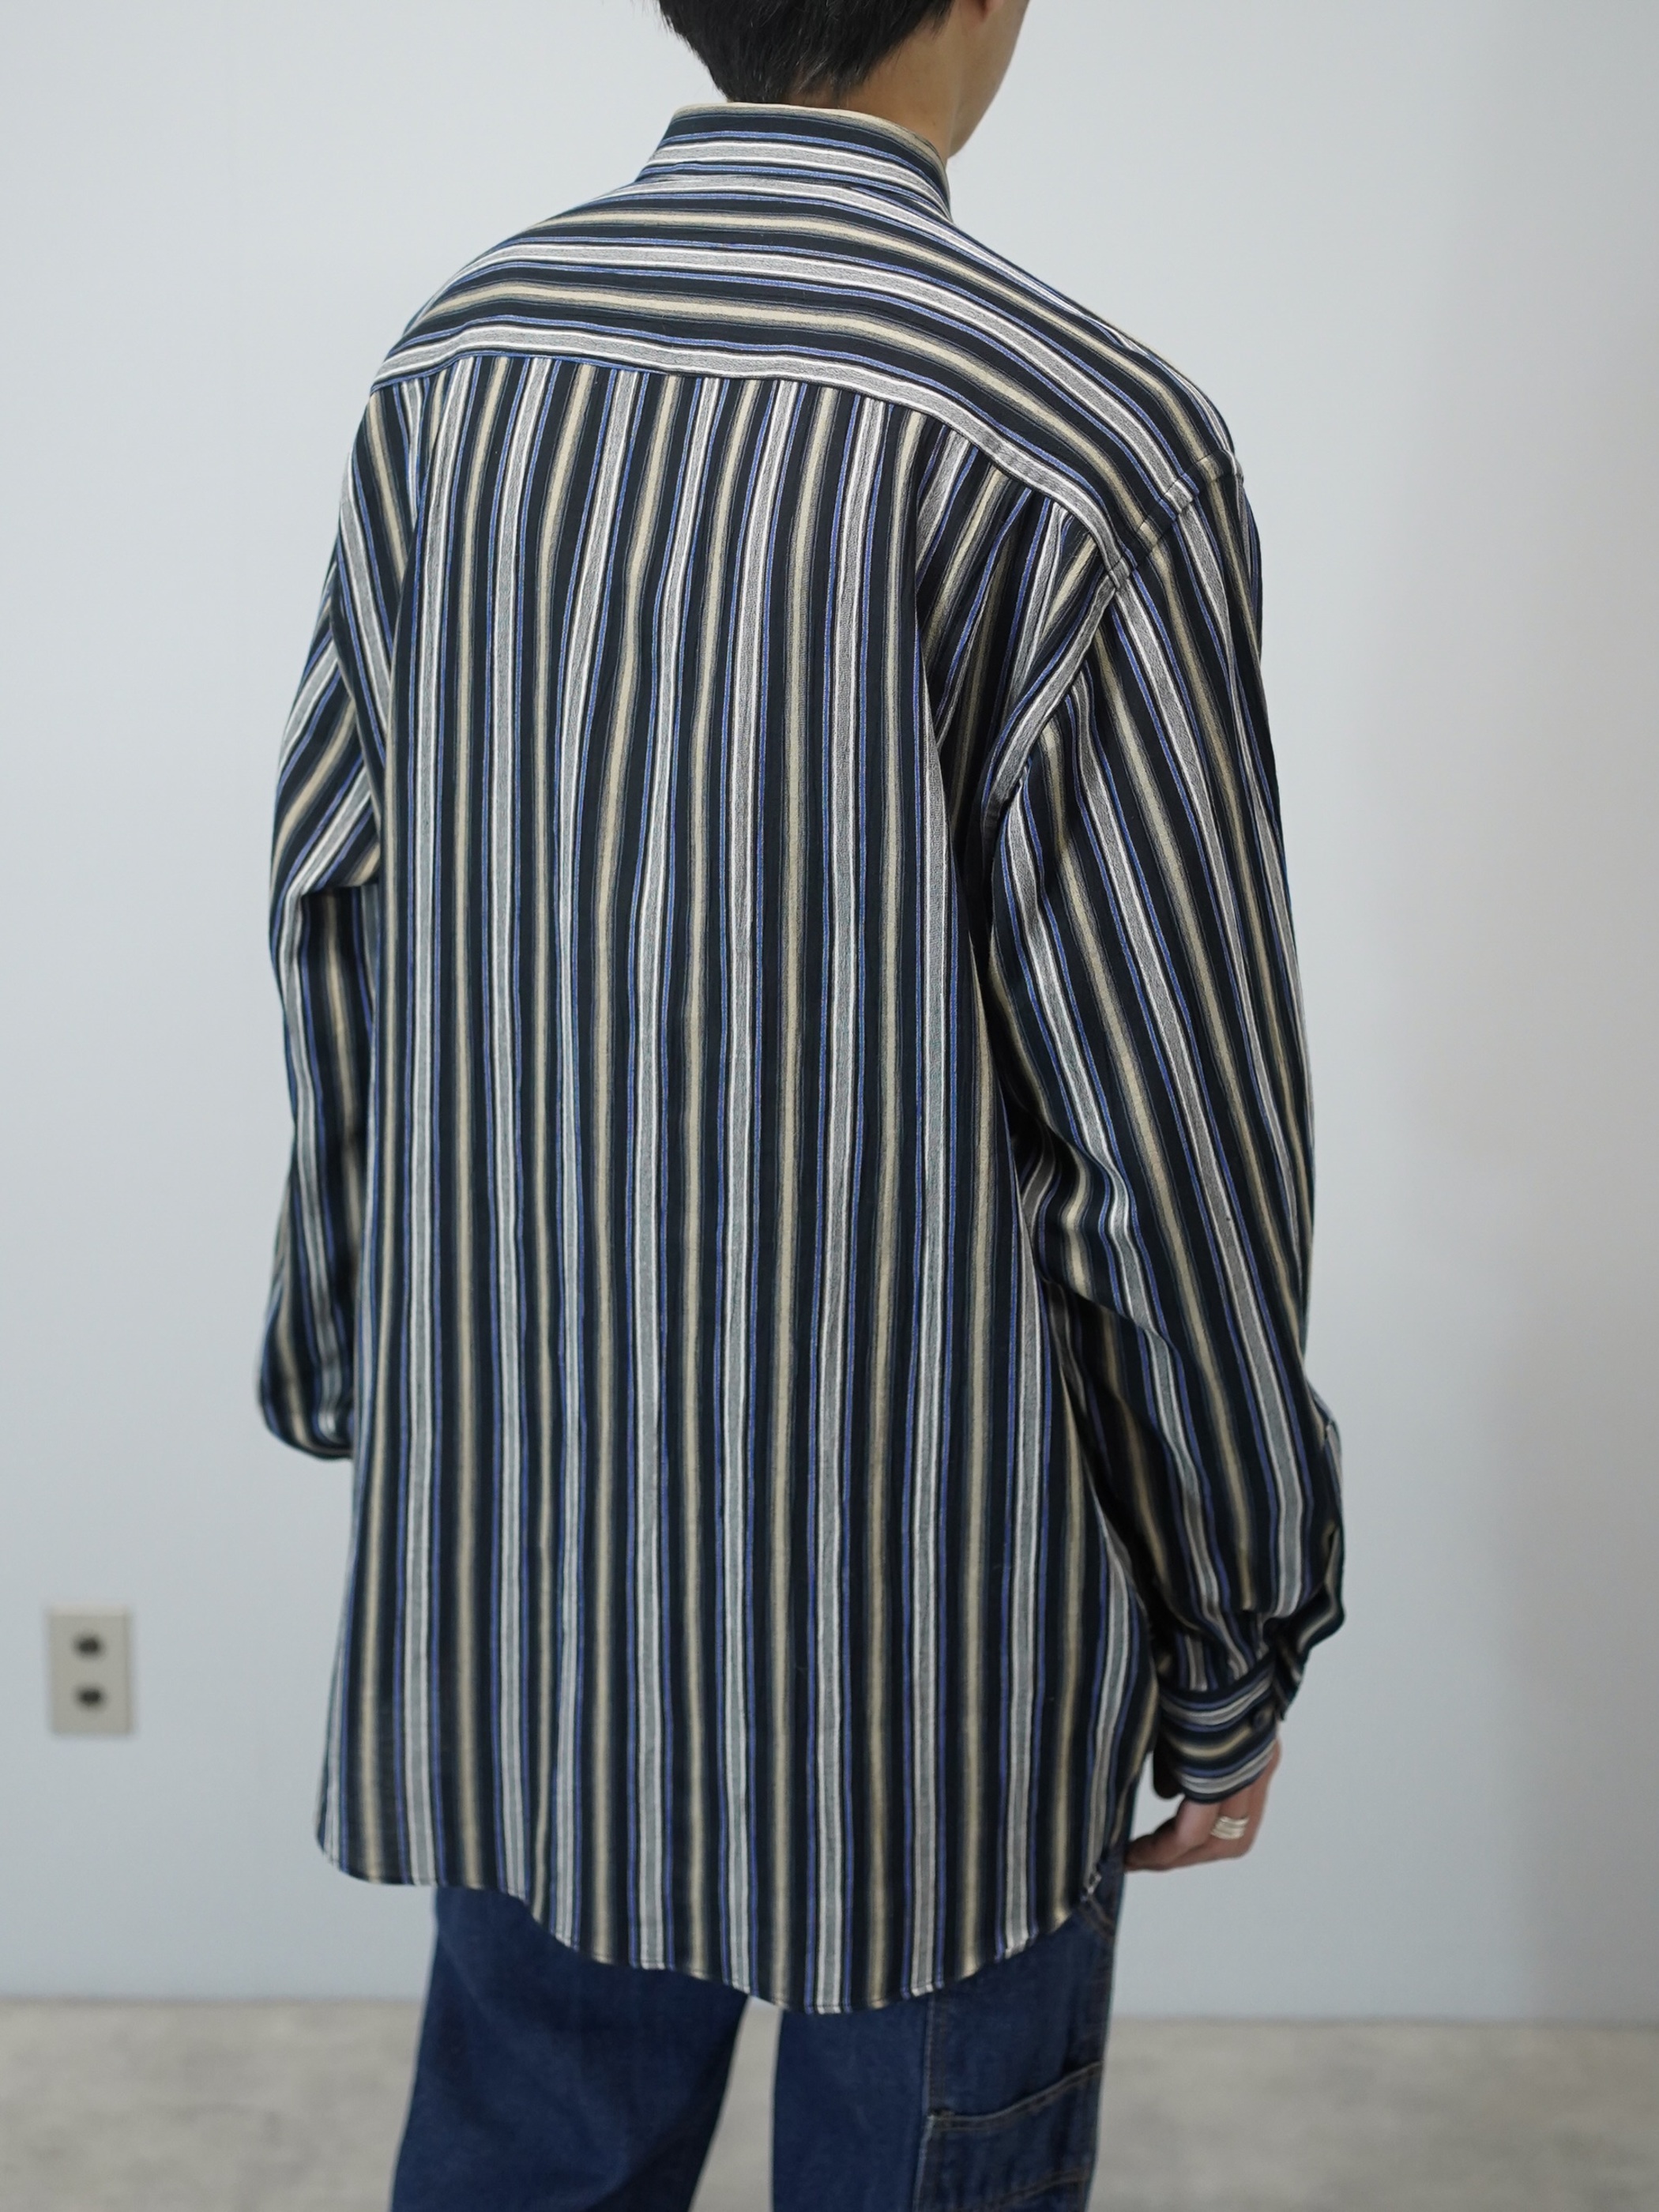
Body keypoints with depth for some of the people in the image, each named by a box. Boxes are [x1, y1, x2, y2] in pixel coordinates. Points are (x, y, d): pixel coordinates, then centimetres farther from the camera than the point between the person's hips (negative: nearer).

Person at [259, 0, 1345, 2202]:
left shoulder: (449, 368, -1)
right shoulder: (1078, 446, -19)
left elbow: (335, 934, 5)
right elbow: (1175, 1128, -16)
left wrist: (356, 1377, 18)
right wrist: (1235, 1647, -3)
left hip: (517, 1548, 6)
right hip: (929, 1608, -5)